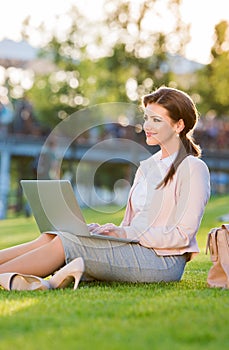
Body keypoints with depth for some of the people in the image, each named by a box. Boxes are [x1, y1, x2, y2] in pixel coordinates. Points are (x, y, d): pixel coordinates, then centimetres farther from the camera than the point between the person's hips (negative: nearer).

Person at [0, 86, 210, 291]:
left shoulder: (193, 169, -5)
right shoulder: (147, 166, 20)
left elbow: (182, 235, -13)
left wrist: (128, 234, -18)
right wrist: (113, 231, -2)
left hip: (165, 261, -7)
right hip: (136, 249, 7)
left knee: (64, 243, -22)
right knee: (50, 238, -14)